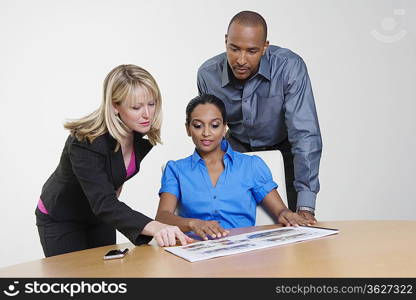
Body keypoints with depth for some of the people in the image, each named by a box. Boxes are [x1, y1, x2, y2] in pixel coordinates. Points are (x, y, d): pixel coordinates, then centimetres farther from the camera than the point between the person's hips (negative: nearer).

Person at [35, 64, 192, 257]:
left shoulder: (141, 133, -15)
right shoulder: (86, 142, -36)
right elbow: (103, 203, -46)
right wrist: (154, 227, -59)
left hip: (99, 218, 6)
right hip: (60, 220, -6)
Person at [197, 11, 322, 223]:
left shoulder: (290, 67, -30)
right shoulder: (208, 74, -20)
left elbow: (305, 134, -34)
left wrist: (305, 207, -40)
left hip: (283, 147, -1)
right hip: (238, 148, 2)